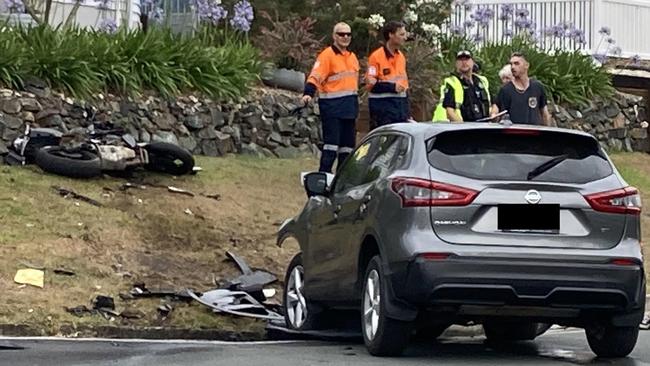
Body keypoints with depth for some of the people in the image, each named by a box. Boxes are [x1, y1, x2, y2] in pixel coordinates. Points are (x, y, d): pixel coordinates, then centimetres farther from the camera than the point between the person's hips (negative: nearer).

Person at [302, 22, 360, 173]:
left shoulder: (352, 57, 16)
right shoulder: (326, 55, -9)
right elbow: (315, 77, -19)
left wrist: (355, 104, 26)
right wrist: (308, 93, -35)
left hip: (349, 107, 8)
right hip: (332, 106, -8)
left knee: (348, 143, 11)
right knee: (331, 142, -13)